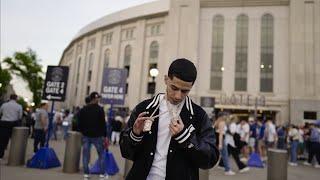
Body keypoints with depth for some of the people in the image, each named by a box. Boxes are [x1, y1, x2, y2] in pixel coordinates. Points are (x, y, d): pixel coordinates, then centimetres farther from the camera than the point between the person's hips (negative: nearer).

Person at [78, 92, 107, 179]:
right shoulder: (100, 109, -8)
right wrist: (104, 135, -5)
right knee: (101, 154, 7)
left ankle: (86, 173, 11)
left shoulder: (83, 109, 7)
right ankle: (102, 173, 9)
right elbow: (103, 123, -9)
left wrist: (82, 132, 18)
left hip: (86, 135, 4)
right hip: (97, 136, -4)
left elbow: (80, 123, 9)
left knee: (86, 154, 8)